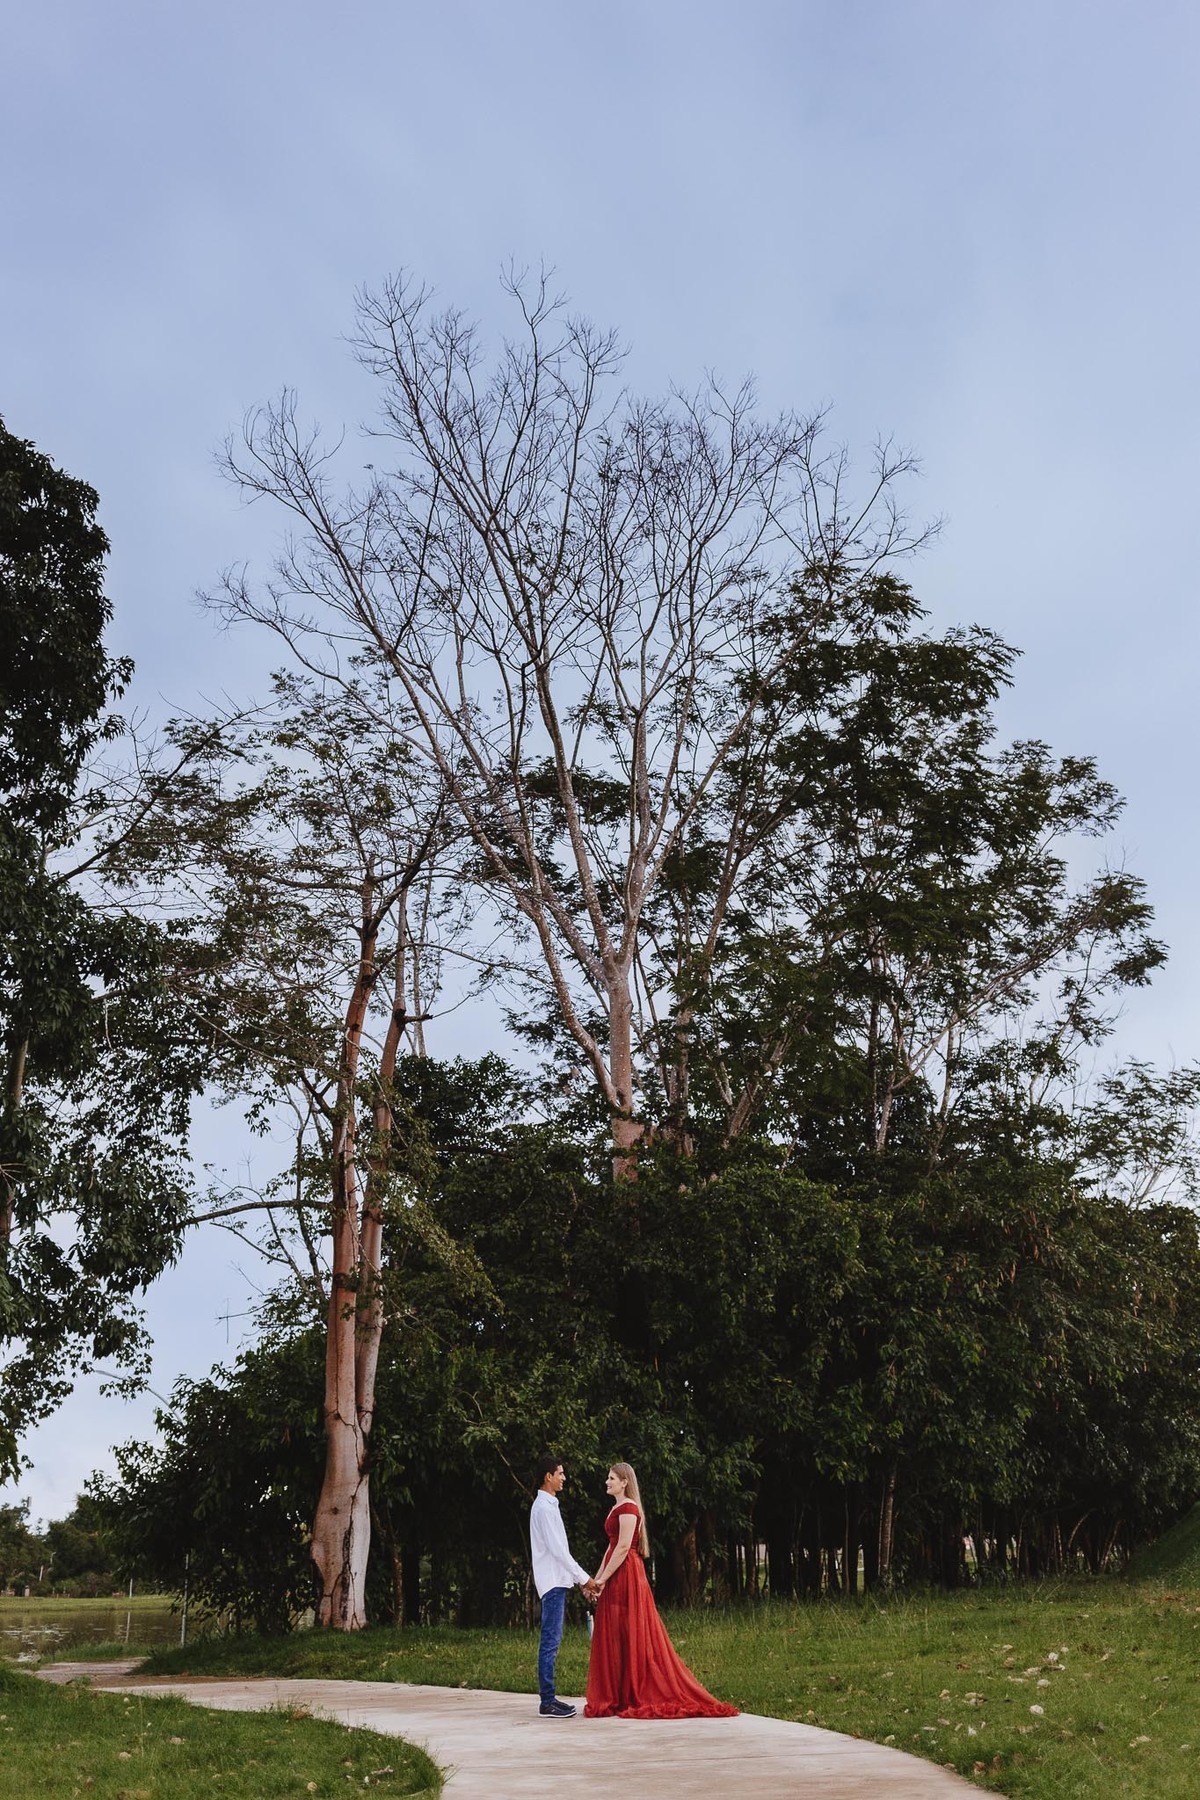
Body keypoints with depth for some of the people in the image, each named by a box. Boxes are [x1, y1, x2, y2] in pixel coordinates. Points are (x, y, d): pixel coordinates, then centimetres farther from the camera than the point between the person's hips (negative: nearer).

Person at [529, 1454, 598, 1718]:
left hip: (556, 1581, 10)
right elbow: (558, 1550, -18)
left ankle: (549, 1697, 15)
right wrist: (584, 1578, -13)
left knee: (551, 1641, 11)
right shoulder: (544, 1507, -13)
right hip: (553, 1581, -10)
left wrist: (580, 1579, 18)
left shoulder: (547, 1505, 18)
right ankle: (547, 1702, -8)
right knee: (550, 1641, -9)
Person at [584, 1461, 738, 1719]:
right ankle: (620, 1696, 14)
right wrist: (597, 1578, 13)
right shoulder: (617, 1508, 17)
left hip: (626, 1575, -10)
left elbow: (623, 1547, -19)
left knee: (630, 1637, -4)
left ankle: (633, 1697, 2)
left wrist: (603, 1579, -17)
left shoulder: (628, 1508, -12)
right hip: (617, 1578, 10)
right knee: (614, 1638, 10)